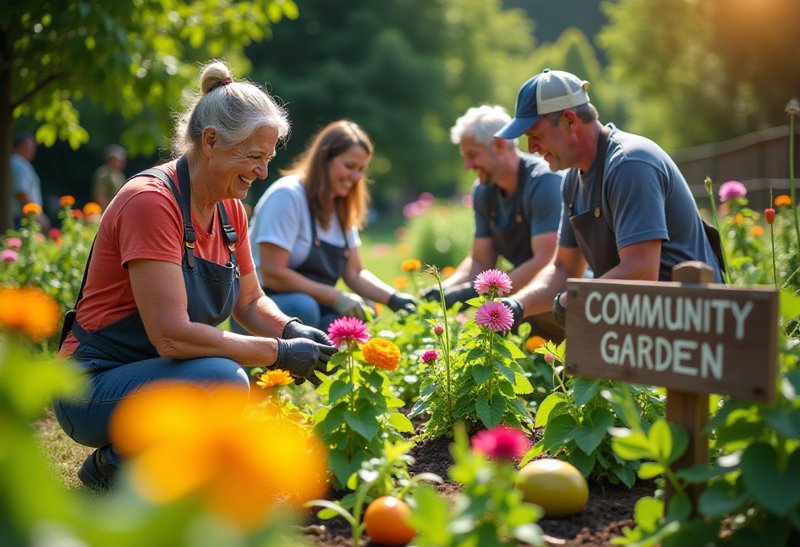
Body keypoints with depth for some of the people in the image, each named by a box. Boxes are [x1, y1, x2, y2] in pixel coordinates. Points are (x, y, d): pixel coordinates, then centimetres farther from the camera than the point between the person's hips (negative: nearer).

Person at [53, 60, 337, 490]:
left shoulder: (230, 210, 4)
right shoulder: (151, 201, -22)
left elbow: (250, 301, 13)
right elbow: (171, 334, -29)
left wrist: (292, 331, -8)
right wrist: (279, 351, -24)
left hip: (156, 375, 8)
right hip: (95, 387, -8)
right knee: (224, 380, -33)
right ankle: (116, 464, -8)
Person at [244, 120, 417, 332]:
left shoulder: (341, 209, 13)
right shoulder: (287, 195, -13)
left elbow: (355, 273, 13)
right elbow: (272, 274, -20)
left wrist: (393, 298, -6)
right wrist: (336, 297, -21)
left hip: (317, 308, 7)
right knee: (303, 306, -38)